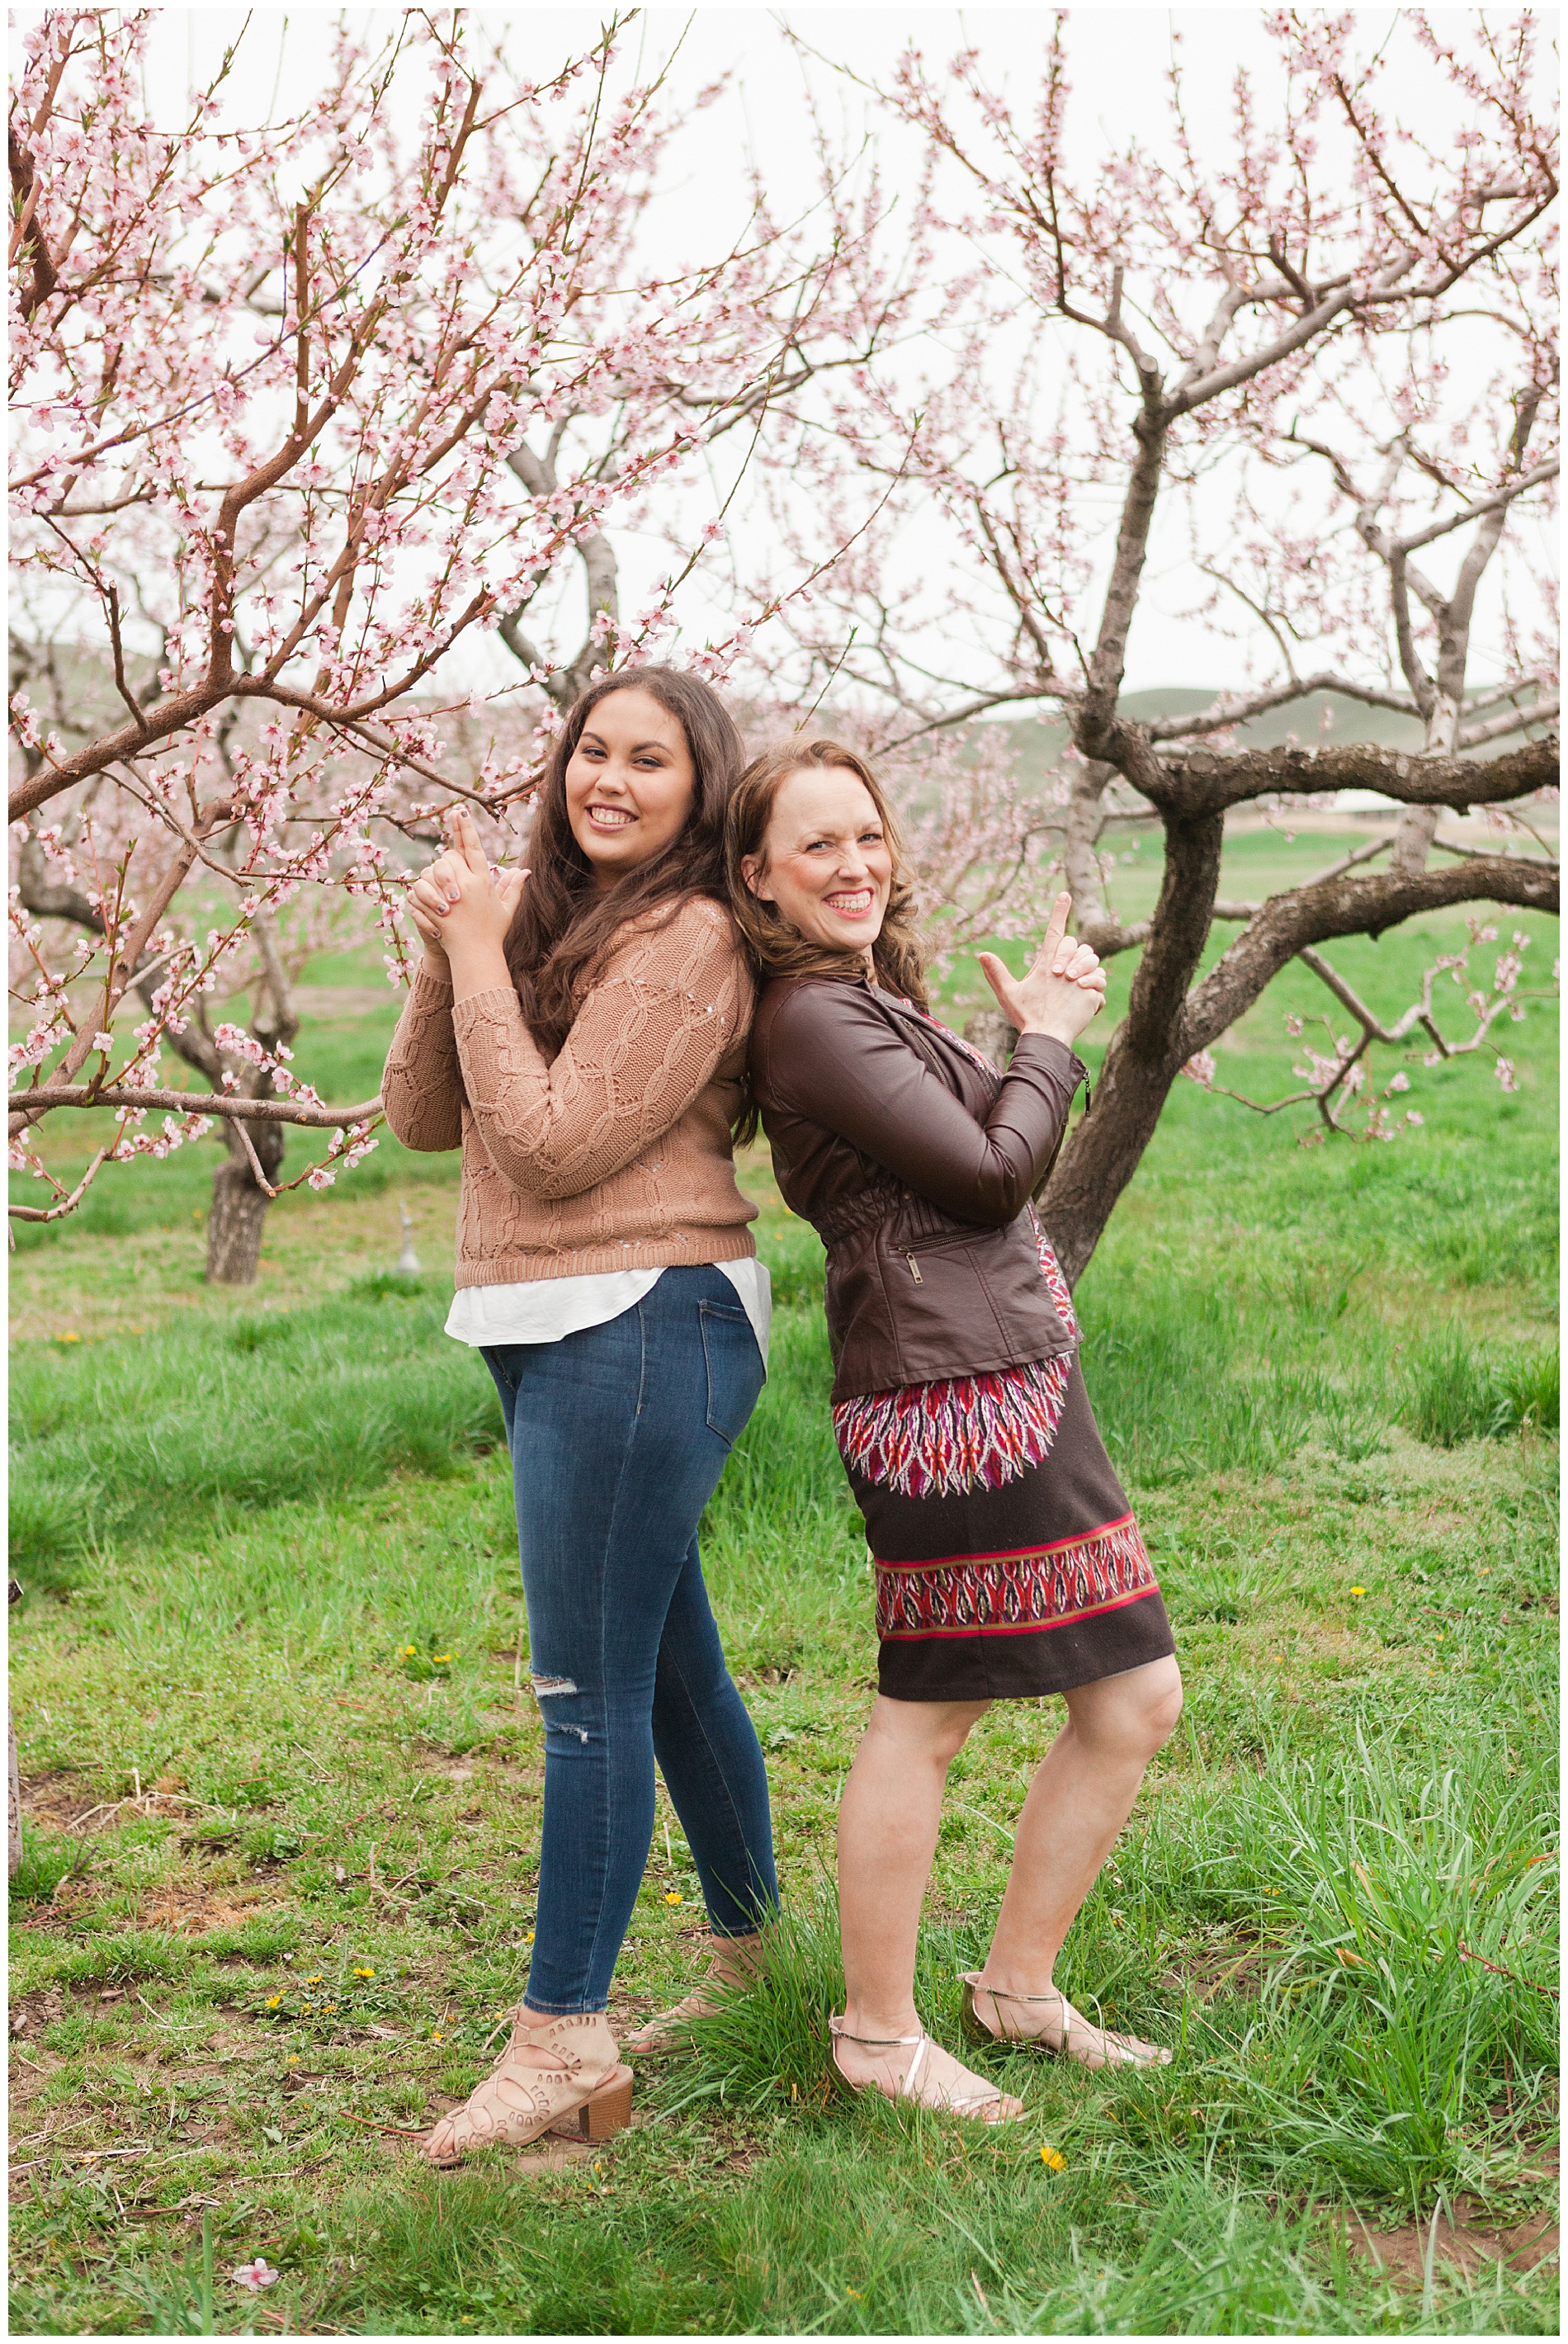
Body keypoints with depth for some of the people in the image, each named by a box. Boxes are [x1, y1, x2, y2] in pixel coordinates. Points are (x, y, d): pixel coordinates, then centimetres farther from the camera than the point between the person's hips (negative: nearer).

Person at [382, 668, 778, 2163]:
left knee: (590, 1688, -6)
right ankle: (754, 1962, 34)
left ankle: (562, 2041, 1)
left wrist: (481, 957, -12)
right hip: (555, 1335, 9)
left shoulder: (687, 943, -12)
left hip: (640, 1325, -9)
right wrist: (447, 956, -5)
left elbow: (553, 1148, -17)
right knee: (669, 1670, 19)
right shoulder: (546, 919, 14)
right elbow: (421, 1119, 9)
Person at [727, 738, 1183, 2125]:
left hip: (1019, 1387, 10)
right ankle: (879, 2035, 16)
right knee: (923, 1724, 1)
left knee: (1138, 1703, 13)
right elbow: (991, 1177, -14)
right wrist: (1049, 1037, 0)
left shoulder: (873, 997, 18)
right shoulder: (814, 1018, -13)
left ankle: (1019, 1988, 27)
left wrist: (1032, 1034, 10)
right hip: (950, 1397, -10)